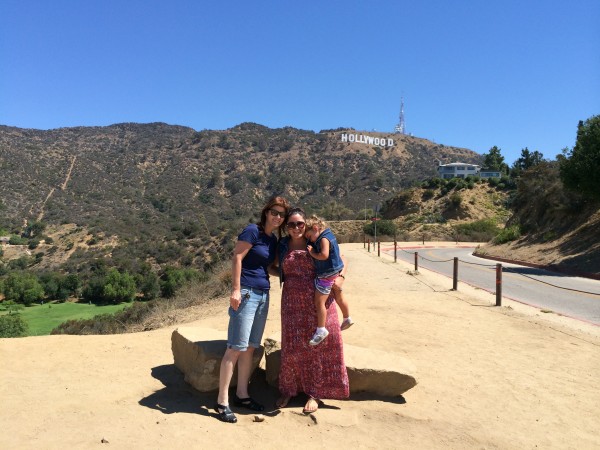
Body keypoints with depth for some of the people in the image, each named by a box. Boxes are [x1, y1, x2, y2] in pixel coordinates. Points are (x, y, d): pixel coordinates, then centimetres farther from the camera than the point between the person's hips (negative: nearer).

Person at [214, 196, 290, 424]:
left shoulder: (274, 240, 14)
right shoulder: (252, 231, -8)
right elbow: (237, 258, -13)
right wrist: (236, 289, -19)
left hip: (263, 295, 8)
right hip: (246, 293, -8)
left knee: (250, 347, 12)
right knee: (236, 348, -6)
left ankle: (242, 394, 23)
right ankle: (222, 401, 3)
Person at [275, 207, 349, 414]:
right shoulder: (282, 246, 4)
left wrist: (340, 277, -13)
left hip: (317, 300, -1)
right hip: (292, 302, 2)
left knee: (318, 345, 4)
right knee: (292, 346, 7)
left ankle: (315, 393, 18)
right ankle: (288, 389, 25)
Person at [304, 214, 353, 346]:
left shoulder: (323, 239, -19)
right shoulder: (329, 235, 10)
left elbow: (324, 255, -32)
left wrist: (312, 253, -19)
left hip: (327, 274, -10)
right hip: (335, 272, 10)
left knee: (319, 302, -8)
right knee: (339, 297, 24)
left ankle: (321, 330, -4)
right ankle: (347, 319, 40)